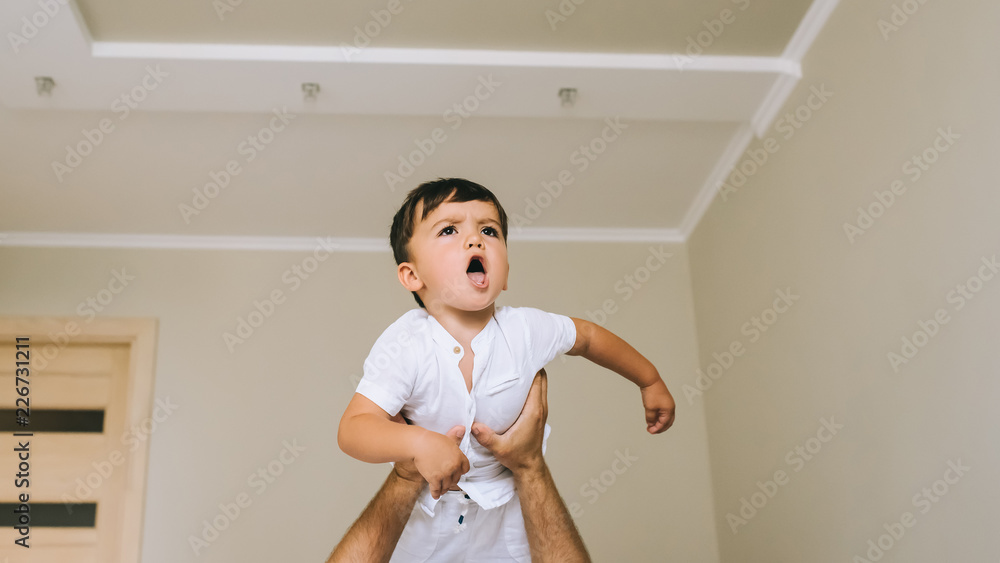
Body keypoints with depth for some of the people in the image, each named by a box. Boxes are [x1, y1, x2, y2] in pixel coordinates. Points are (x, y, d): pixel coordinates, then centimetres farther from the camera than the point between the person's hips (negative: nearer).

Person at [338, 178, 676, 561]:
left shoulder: (527, 331, -22)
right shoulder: (404, 346, -30)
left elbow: (588, 336, -1)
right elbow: (352, 429, -32)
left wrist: (650, 381, 10)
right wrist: (418, 443, -50)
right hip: (426, 508, -1)